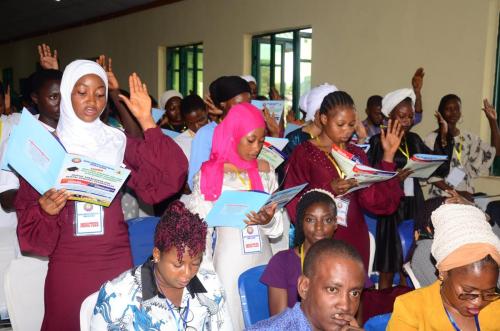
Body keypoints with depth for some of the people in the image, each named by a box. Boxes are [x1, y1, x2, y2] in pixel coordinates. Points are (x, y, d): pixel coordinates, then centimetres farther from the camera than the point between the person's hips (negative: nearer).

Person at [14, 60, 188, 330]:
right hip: (67, 264, -1)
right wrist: (46, 210, -23)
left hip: (116, 260, 1)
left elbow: (168, 179, -10)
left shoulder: (118, 142, 3)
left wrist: (147, 122, -13)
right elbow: (28, 212, 0)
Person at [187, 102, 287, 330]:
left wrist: (269, 221, -15)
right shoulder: (210, 174, -7)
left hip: (264, 258, 4)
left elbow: (279, 226, 7)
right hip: (229, 261, -4)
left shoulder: (265, 170, 5)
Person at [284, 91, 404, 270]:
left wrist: (388, 156, -4)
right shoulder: (304, 153, -3)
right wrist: (330, 189, -23)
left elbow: (377, 200, 0)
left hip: (355, 241, 4)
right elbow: (295, 204, -10)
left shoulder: (357, 154, 10)